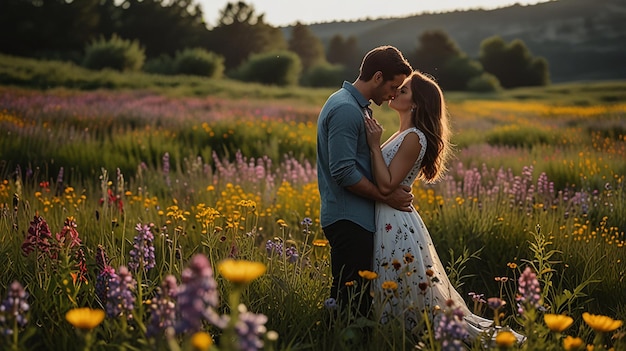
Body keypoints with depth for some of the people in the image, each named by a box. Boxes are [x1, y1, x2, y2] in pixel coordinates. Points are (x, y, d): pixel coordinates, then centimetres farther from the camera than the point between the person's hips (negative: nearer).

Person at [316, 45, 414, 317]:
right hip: (348, 221, -10)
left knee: (359, 299, 12)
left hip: (355, 218, 10)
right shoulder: (346, 109, -16)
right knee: (351, 302, -7)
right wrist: (387, 196, -13)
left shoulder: (357, 107, 17)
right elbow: (343, 172, -22)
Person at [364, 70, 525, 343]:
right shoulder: (404, 135, 13)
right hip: (389, 222, 10)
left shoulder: (413, 137, -16)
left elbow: (387, 185, -23)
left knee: (408, 300, -1)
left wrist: (375, 145, -20)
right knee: (395, 298, 17)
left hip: (396, 225, -10)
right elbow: (383, 180, 12)